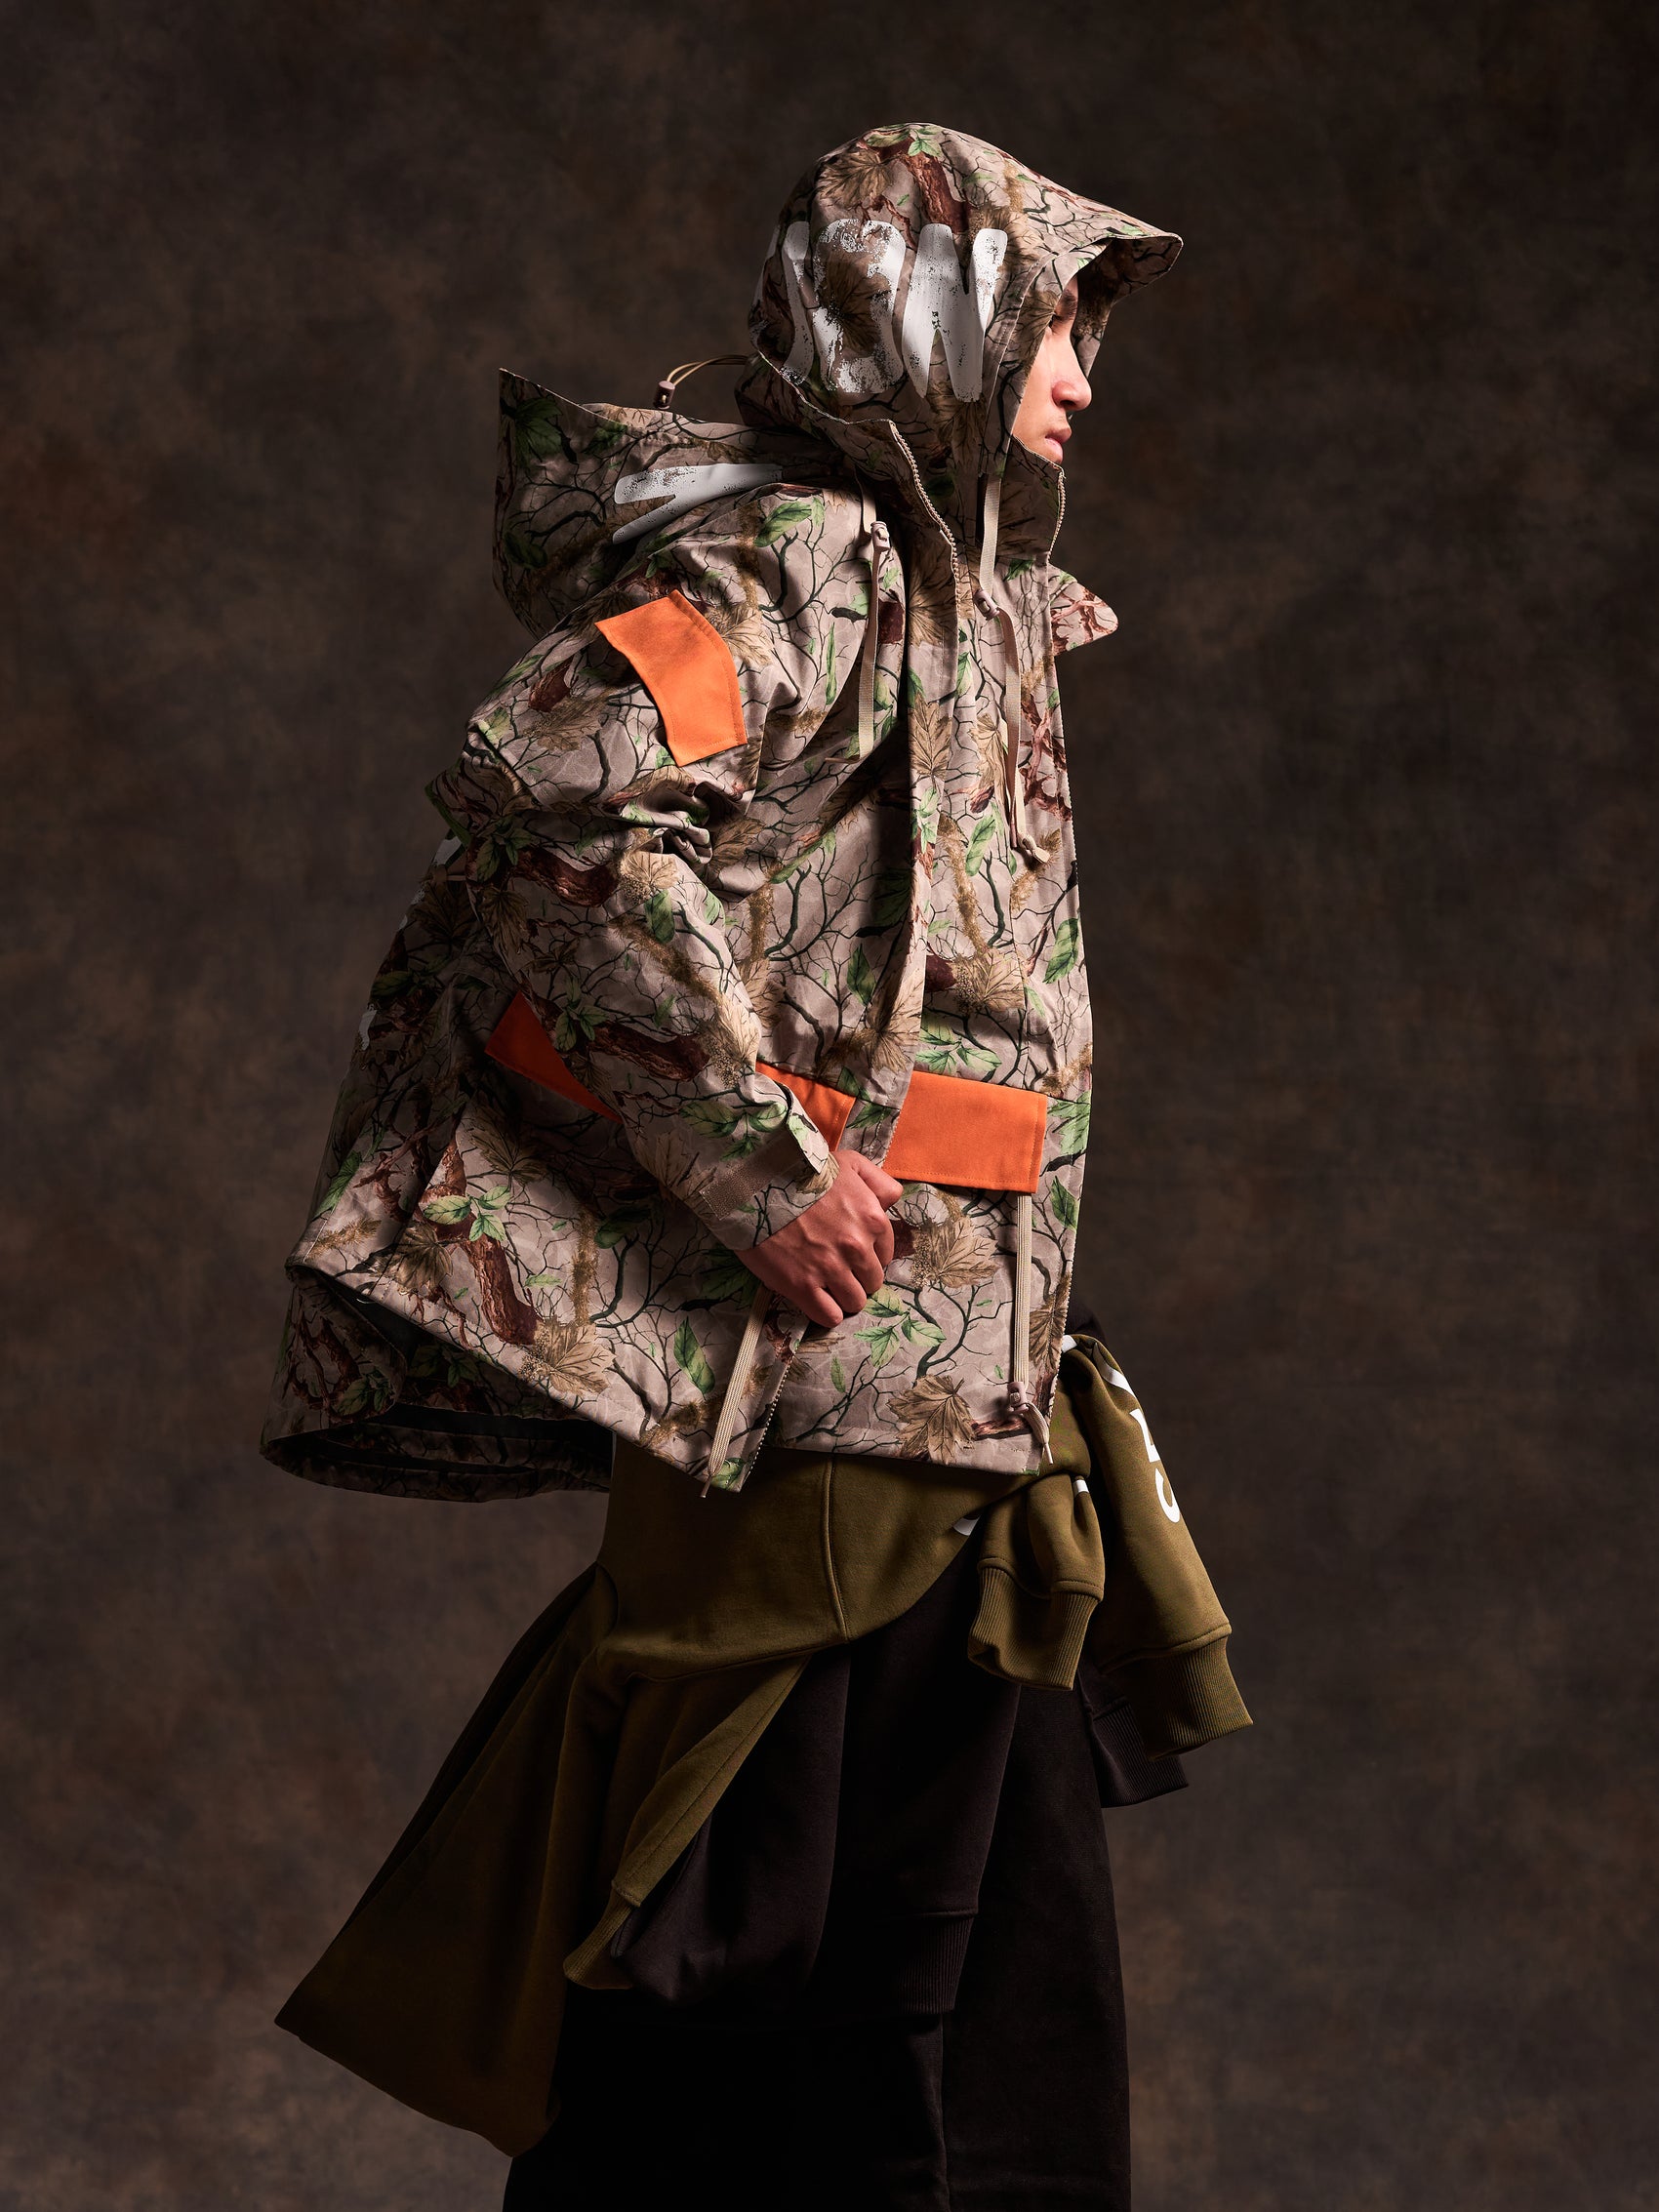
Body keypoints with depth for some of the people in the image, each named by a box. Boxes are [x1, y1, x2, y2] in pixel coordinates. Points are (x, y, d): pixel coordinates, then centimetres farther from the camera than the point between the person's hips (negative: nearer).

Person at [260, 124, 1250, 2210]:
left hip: (944, 1390, 10)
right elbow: (549, 784, -29)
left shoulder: (942, 589, 20)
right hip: (836, 1389, -10)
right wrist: (759, 1164, -25)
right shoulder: (803, 560, -11)